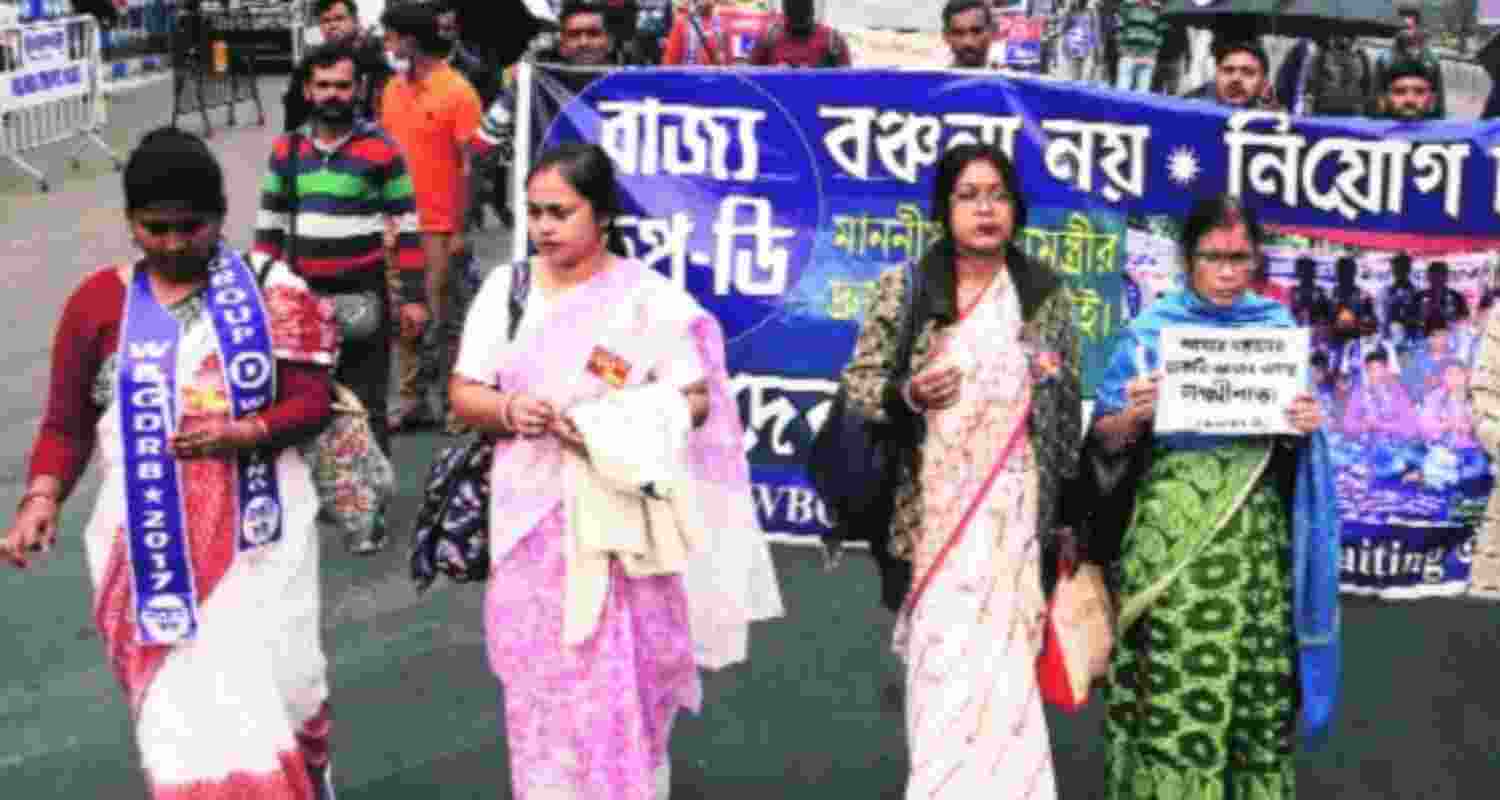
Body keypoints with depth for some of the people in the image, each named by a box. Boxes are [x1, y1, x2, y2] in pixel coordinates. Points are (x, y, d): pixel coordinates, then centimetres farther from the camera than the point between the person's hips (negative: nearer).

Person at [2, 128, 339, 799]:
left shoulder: (267, 286, 1)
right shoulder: (98, 301, 3)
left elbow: (313, 398, -1)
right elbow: (66, 424, 6)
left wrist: (244, 432, -19)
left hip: (258, 532, 0)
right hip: (150, 543, 0)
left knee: (281, 688, 5)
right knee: (186, 714, -1)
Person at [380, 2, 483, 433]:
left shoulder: (458, 92, -10)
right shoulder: (392, 88, 9)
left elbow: (468, 166, -10)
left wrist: (461, 230, -12)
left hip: (439, 228, -6)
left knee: (442, 320, 2)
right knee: (404, 317, 11)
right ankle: (412, 400, 22)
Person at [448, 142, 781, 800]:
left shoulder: (650, 298, -5)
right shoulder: (504, 288, 6)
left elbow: (695, 399, -4)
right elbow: (463, 394, 7)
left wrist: (621, 425, -22)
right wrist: (508, 410, -15)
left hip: (620, 520, -3)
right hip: (530, 523, 3)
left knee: (621, 689, 1)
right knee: (537, 686, 8)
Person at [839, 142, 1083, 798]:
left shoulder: (1045, 295, 4)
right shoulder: (902, 289, 0)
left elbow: (1068, 407, 9)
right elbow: (857, 381, 4)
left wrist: (1067, 514, 8)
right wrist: (907, 393, -17)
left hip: (1010, 507, 1)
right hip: (932, 503, 0)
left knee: (995, 656, -1)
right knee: (942, 656, 2)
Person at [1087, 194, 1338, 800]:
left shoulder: (1280, 329, 10)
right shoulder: (1152, 331, 1)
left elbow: (1295, 448, 16)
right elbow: (1105, 442, 2)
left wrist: (1308, 426, -6)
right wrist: (1134, 415, -18)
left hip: (1258, 530, 3)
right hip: (1173, 528, -3)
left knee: (1259, 681, 2)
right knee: (1174, 685, -6)